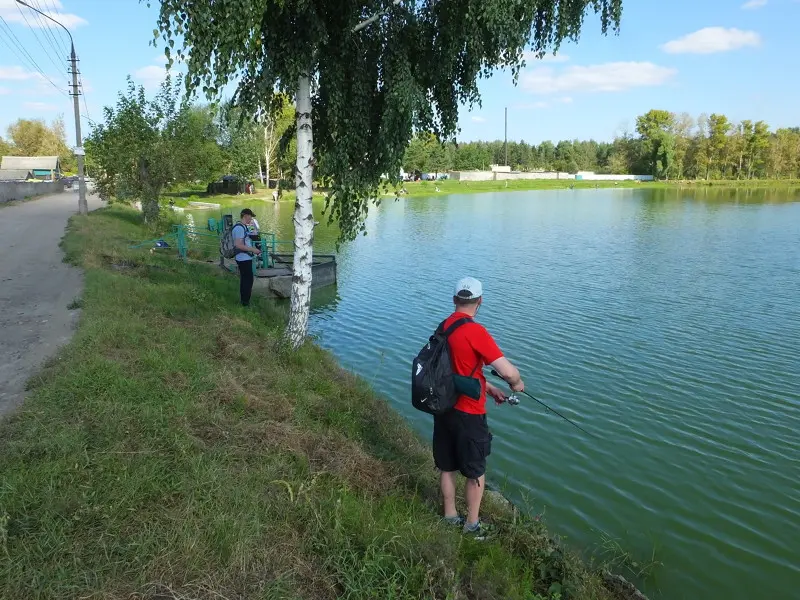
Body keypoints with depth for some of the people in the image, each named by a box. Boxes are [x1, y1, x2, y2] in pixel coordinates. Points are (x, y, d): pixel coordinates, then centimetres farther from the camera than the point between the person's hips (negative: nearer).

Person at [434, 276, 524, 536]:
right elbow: (508, 371, -25)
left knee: (447, 466, 20)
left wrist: (490, 389, 17)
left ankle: (450, 516, 36)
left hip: (444, 408, 7)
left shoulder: (444, 326, 3)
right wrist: (517, 383, -3)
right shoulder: (475, 331, -22)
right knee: (476, 471, 12)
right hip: (468, 414, -7)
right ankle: (472, 525, 26)